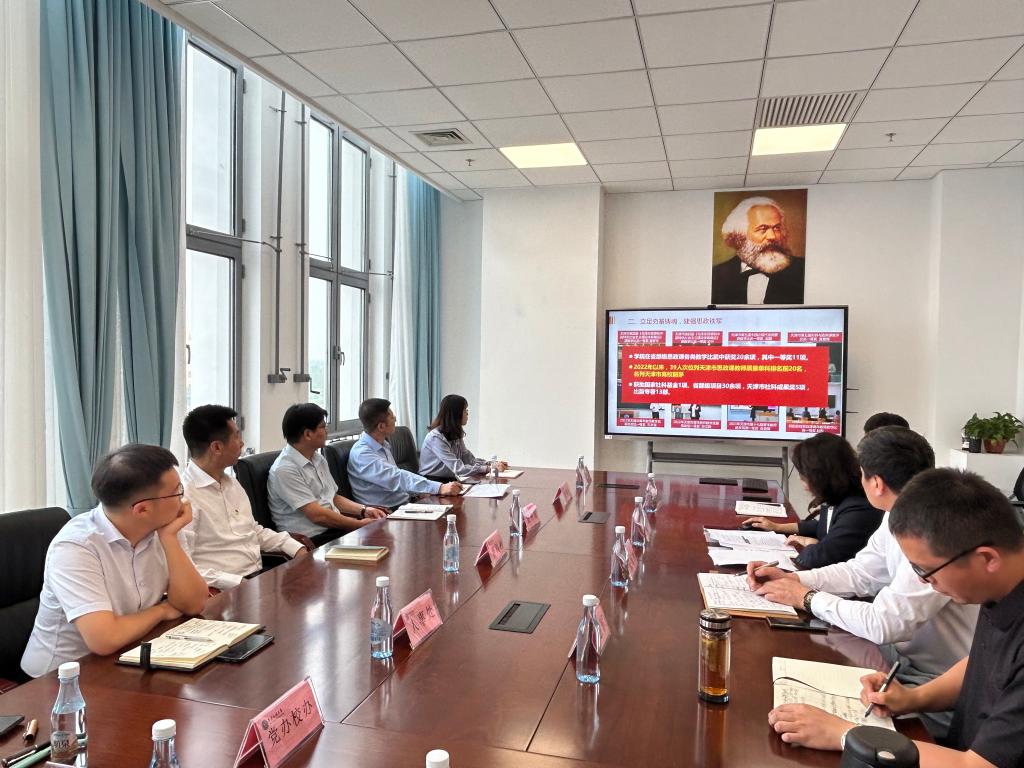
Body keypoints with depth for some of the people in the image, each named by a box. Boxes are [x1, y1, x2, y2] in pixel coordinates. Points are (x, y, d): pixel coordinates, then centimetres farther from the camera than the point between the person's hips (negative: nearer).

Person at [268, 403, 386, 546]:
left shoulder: (318, 459, 13)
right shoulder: (284, 470, -15)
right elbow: (317, 515, -19)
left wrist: (364, 510, 3)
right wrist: (359, 524, -15)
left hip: (334, 526, 8)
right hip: (312, 538, -8)